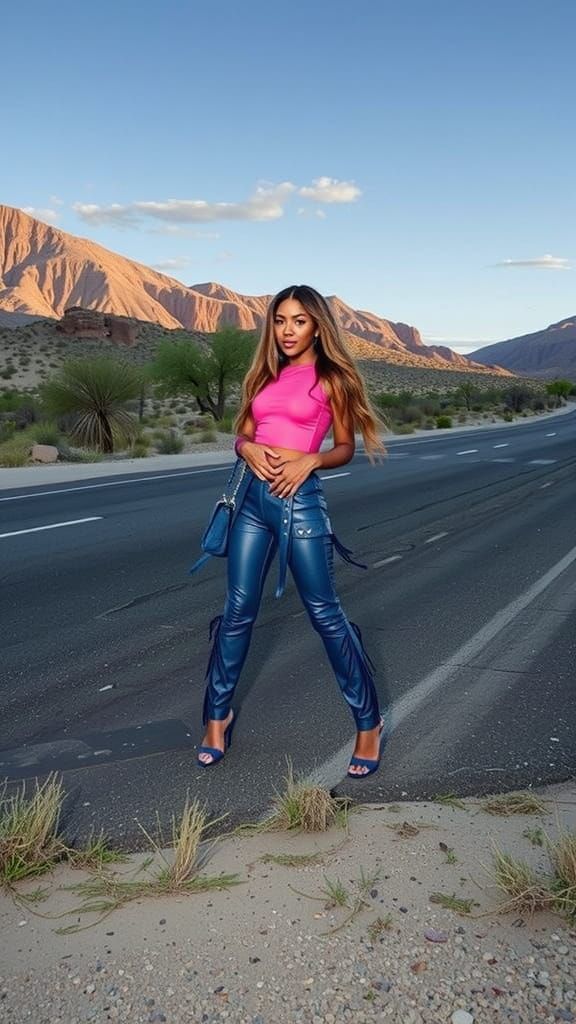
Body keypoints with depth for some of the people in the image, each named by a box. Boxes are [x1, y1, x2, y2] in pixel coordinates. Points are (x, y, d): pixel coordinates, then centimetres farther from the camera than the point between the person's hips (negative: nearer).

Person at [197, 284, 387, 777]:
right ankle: (218, 714, 26)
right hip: (255, 498, 5)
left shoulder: (330, 379, 1)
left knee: (325, 613, 1)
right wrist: (248, 449, -7)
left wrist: (309, 460, -15)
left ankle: (369, 722, 16)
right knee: (238, 611, 9)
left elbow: (345, 448, 4)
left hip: (300, 500, -5)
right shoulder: (266, 375, 14)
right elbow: (242, 434, 16)